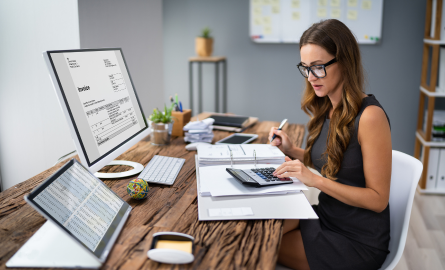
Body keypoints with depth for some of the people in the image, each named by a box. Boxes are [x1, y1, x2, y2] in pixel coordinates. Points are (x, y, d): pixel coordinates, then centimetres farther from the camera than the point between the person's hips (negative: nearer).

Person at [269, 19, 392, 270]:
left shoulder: (369, 116, -22)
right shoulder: (325, 108, 0)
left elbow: (378, 199, -20)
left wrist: (315, 179, -26)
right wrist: (293, 151, -3)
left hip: (359, 241, -6)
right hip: (326, 216, 6)